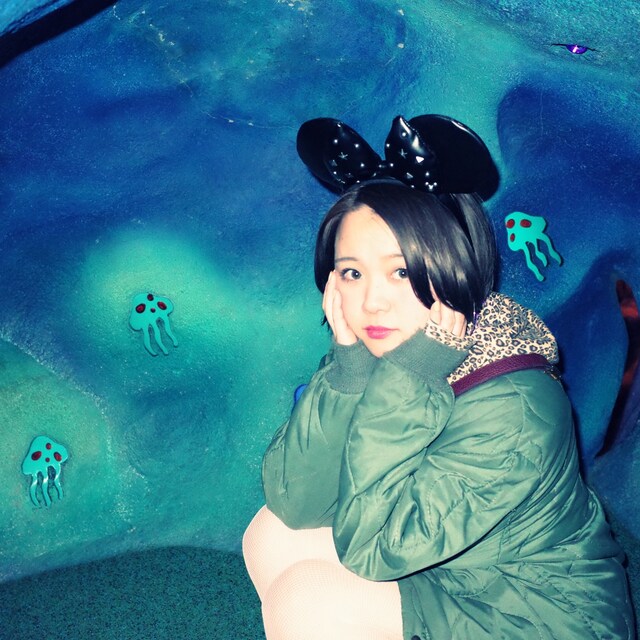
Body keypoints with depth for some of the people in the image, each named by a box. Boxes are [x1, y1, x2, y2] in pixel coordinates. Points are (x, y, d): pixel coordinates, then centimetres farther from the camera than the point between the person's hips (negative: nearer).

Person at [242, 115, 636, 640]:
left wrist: (408, 375, -34)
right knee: (271, 537, -3)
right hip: (450, 574, 7)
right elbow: (293, 503, -16)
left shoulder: (511, 409, -31)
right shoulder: (377, 352, -11)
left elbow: (368, 546, -30)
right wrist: (350, 364, -27)